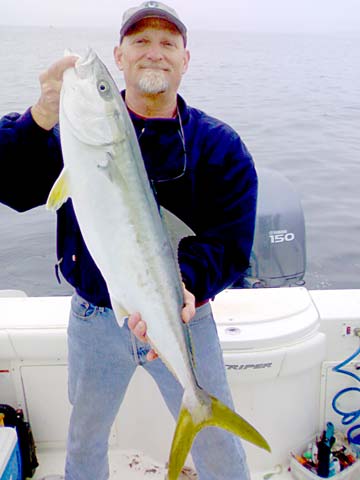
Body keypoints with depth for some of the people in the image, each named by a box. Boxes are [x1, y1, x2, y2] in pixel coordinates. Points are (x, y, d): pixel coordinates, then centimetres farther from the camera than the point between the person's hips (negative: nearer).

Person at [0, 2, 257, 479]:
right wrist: (42, 118, -34)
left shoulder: (220, 145, -8)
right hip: (94, 318, 2)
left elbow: (232, 241, -14)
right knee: (84, 435, 25)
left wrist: (187, 284, -34)